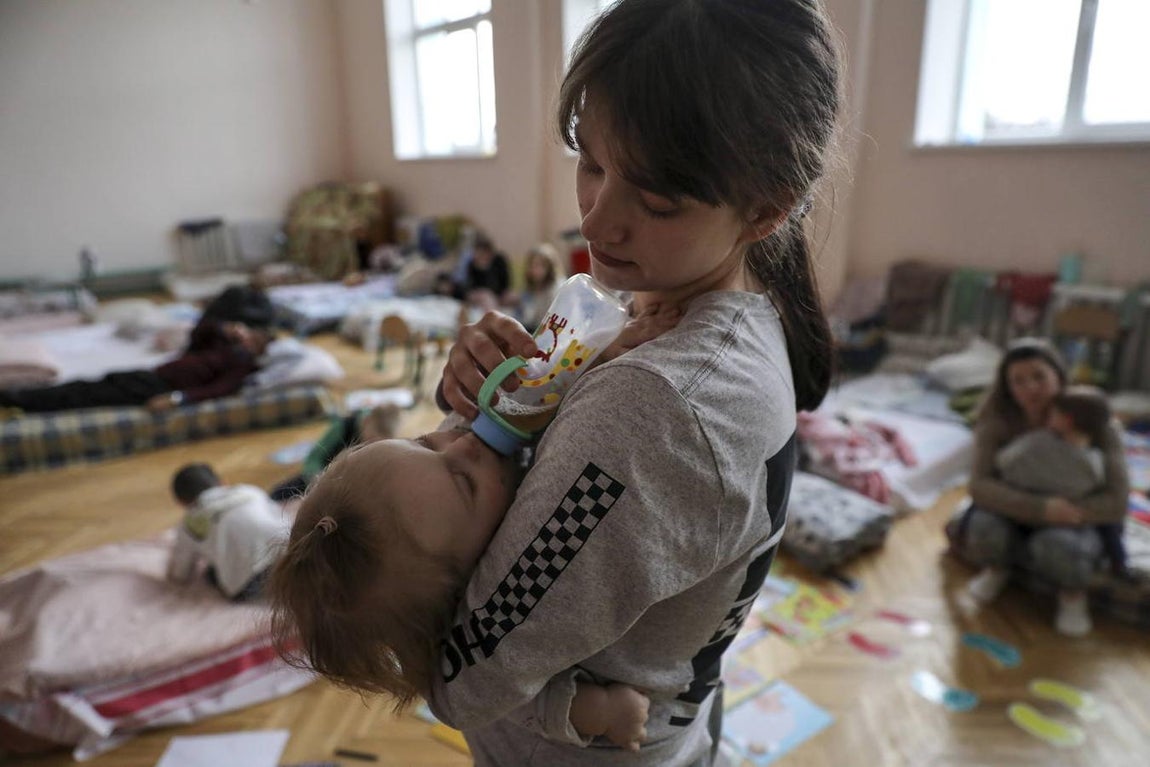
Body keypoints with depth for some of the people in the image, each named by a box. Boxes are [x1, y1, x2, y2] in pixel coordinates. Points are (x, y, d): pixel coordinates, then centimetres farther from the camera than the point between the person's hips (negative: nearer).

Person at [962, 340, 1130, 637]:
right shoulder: (997, 422, -13)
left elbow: (1116, 503, -19)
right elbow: (980, 486, -25)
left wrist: (1064, 513, -30)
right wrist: (1041, 508, -38)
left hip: (1075, 525, -1)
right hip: (1014, 522, 1)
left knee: (1056, 545, -36)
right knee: (983, 526, -32)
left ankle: (1073, 591, 1)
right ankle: (997, 569, 5)